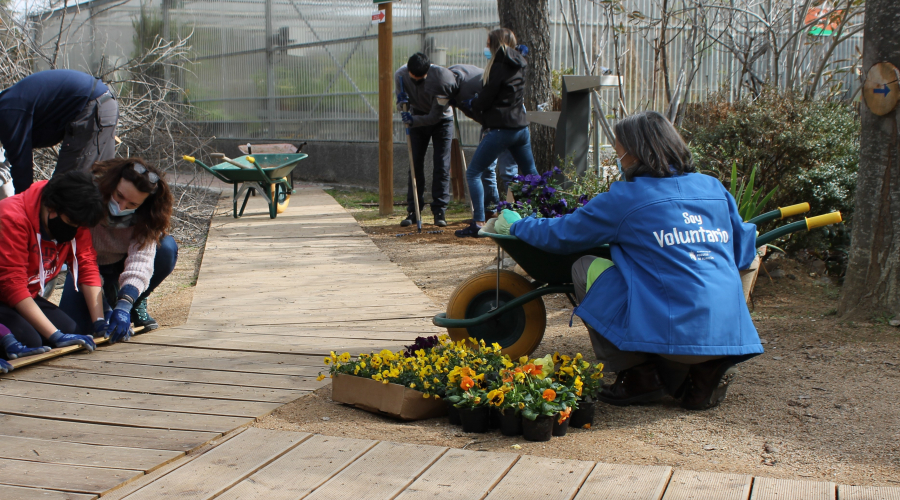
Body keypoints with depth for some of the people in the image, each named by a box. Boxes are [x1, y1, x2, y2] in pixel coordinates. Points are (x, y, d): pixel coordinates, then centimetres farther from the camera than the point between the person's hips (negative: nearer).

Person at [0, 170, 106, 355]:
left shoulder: (73, 218, -6)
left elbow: (86, 266, -6)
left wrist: (99, 322, -17)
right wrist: (56, 336, -35)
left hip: (27, 296, 7)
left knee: (69, 329, -16)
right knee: (28, 340, -30)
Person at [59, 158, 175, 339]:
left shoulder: (147, 216, -26)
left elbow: (140, 258, -40)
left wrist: (124, 306, -55)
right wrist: (103, 310, -41)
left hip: (125, 261, 1)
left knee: (167, 248, -31)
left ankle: (138, 303, -5)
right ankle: (108, 294, 10)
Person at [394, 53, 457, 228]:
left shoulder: (442, 79, -33)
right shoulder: (400, 75, -22)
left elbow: (435, 116, -27)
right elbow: (402, 100, -4)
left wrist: (412, 120, -37)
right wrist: (402, 102, -28)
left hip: (441, 120, -3)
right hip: (418, 118, 3)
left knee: (442, 166, -9)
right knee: (415, 164, -1)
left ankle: (439, 211, -3)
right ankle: (413, 211, 3)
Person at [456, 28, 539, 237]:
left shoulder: (499, 65, -10)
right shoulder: (518, 66, 12)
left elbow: (484, 100, -10)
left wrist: (469, 103, 10)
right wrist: (475, 103, 22)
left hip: (501, 129, -8)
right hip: (521, 126, 8)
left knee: (473, 173, -4)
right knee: (531, 173, 22)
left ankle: (478, 223, -12)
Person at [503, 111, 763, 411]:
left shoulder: (625, 197, -1)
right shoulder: (715, 189, 12)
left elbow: (561, 235, 9)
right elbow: (743, 254, 22)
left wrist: (516, 226, 28)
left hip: (673, 333, -6)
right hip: (730, 335, 6)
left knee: (585, 268, 11)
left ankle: (638, 378, 8)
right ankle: (706, 372, 12)